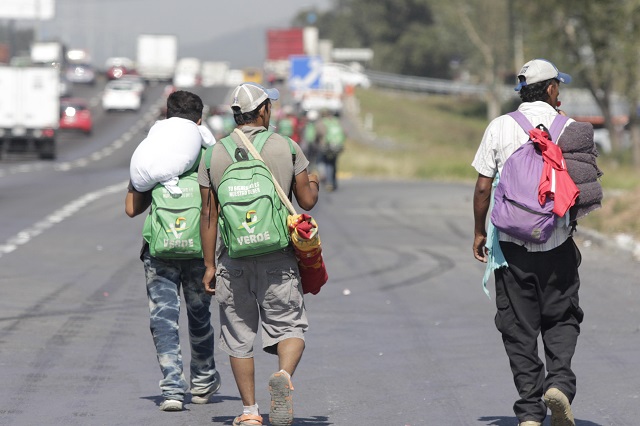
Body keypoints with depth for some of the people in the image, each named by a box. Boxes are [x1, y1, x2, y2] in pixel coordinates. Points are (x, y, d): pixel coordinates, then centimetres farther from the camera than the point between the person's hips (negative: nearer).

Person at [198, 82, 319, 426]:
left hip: (232, 258, 1)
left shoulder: (214, 155, 1)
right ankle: (284, 376, -24)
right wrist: (313, 183, 24)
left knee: (239, 336, 10)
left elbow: (208, 215, 1)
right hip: (277, 258, -1)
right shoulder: (287, 148, -3)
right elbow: (307, 201, 1)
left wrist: (209, 265, 6)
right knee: (289, 326, 6)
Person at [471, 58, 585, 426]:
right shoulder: (568, 127, -1)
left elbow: (483, 187, 0)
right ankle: (560, 381, -10)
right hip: (557, 242, 0)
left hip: (511, 241, 0)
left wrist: (479, 231, 9)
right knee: (562, 318, 13)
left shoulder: (499, 127, -1)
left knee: (519, 327, 6)